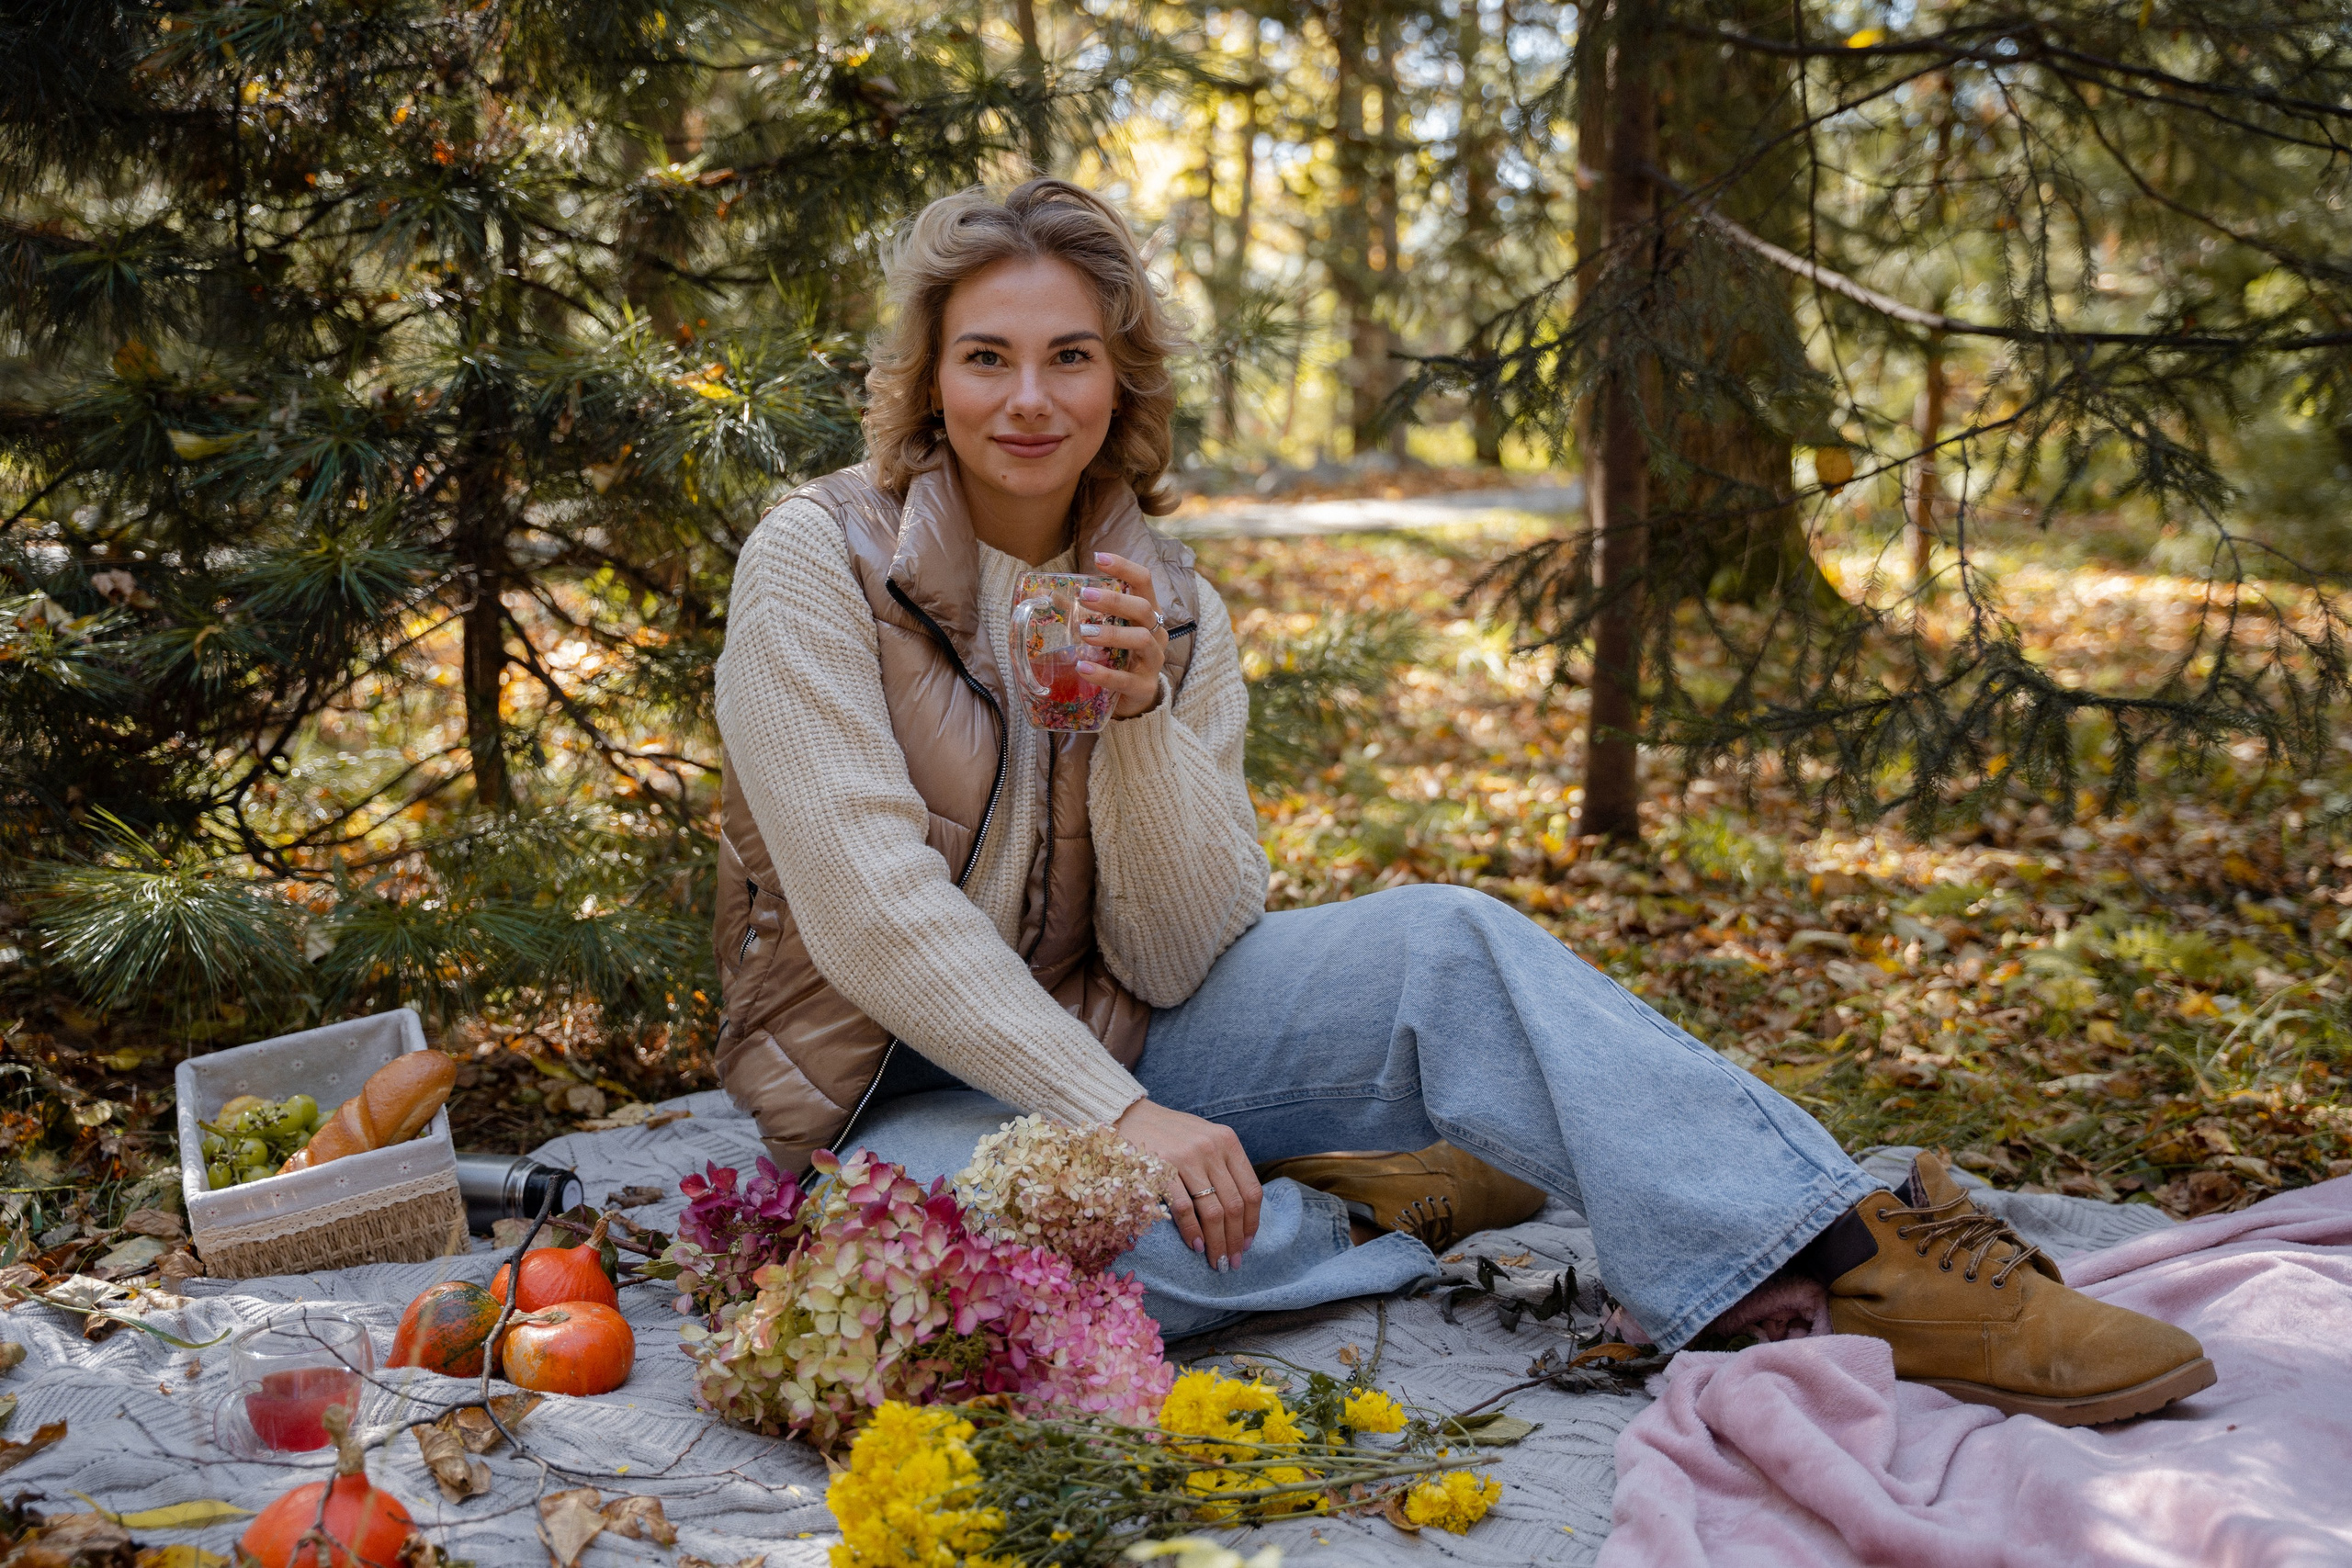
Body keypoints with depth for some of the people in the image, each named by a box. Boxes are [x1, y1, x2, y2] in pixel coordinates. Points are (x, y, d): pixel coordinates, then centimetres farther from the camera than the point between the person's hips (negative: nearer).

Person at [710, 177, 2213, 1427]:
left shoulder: (1167, 606, 1)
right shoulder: (820, 561, -12)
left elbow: (1177, 958, -6)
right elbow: (876, 913, -20)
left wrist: (1141, 717, -22)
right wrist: (1125, 1119, -25)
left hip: (1111, 1042, 4)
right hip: (904, 1090, -4)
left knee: (1443, 941, -19)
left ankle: (1859, 1256, -25)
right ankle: (1367, 1212, -11)